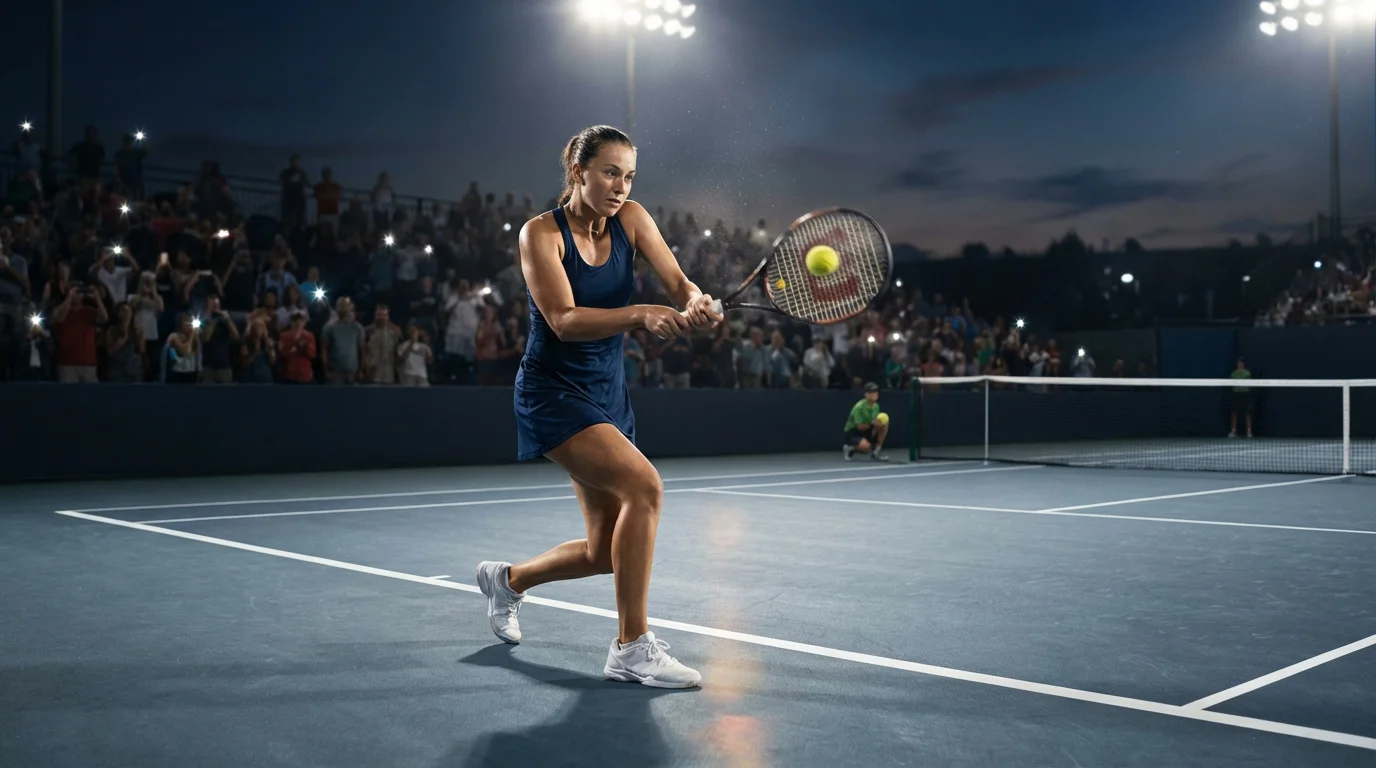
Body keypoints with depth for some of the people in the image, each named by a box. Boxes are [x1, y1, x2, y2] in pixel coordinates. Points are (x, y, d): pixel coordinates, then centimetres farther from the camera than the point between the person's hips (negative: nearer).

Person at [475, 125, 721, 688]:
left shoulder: (630, 219, 2)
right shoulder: (541, 233, -12)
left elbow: (678, 283, -9)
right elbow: (564, 320, -24)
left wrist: (696, 304, -33)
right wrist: (641, 316, -39)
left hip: (608, 395, 6)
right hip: (552, 393, -6)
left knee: (605, 553, 7)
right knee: (644, 485, -28)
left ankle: (507, 579, 36)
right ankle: (632, 648, -17)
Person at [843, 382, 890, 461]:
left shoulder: (876, 406, -2)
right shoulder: (859, 407, -22)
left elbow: (876, 423, 2)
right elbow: (860, 427, -21)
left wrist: (876, 425, -20)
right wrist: (872, 424, -30)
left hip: (866, 430, 7)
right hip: (853, 432, -7)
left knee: (884, 424, -14)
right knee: (866, 446, -36)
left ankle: (877, 451, -7)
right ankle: (850, 448, -2)